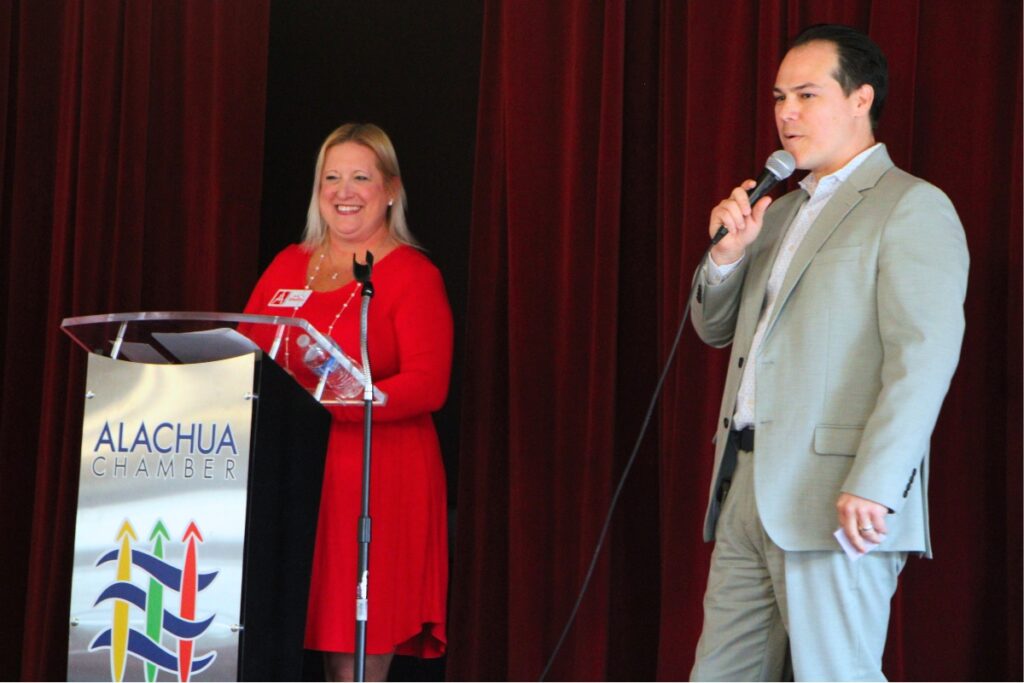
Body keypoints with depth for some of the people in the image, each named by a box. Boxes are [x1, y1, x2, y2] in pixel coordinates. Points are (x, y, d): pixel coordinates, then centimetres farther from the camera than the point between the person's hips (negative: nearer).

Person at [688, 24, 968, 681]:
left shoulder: (913, 207, -6)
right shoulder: (781, 212, 22)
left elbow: (924, 355, -16)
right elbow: (715, 328, 23)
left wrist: (872, 485, -25)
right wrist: (729, 252, 3)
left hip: (836, 500, -8)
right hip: (746, 488, 8)